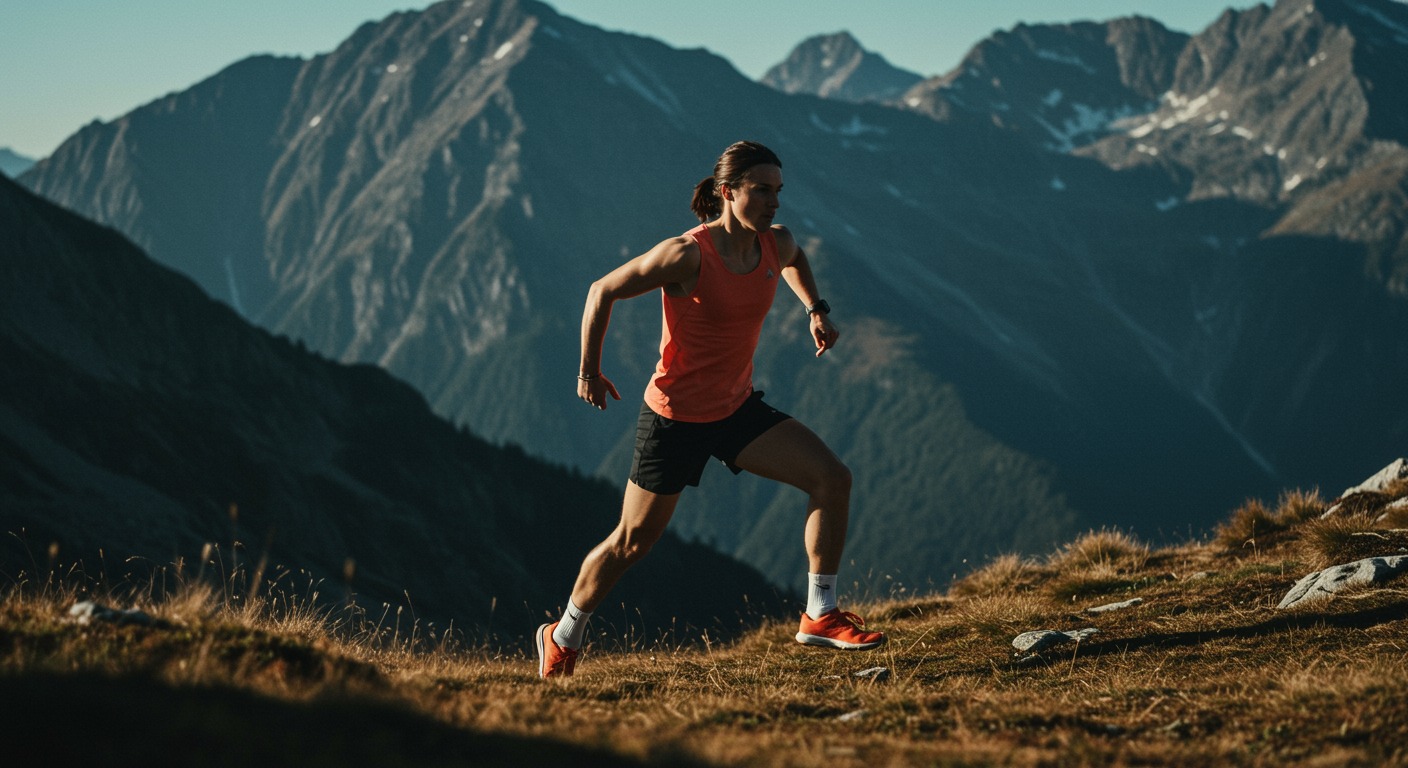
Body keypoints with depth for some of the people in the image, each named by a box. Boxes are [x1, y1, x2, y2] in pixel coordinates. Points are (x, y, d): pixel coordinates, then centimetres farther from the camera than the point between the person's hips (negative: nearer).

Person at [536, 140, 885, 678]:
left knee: (832, 477, -10)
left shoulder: (776, 244, -5)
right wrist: (589, 371, -7)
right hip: (675, 416, -6)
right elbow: (603, 291, -13)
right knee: (633, 542, 4)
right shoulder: (688, 255, -25)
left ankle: (820, 616, -2)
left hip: (738, 410, 6)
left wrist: (815, 308, 7)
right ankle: (562, 638, 27)